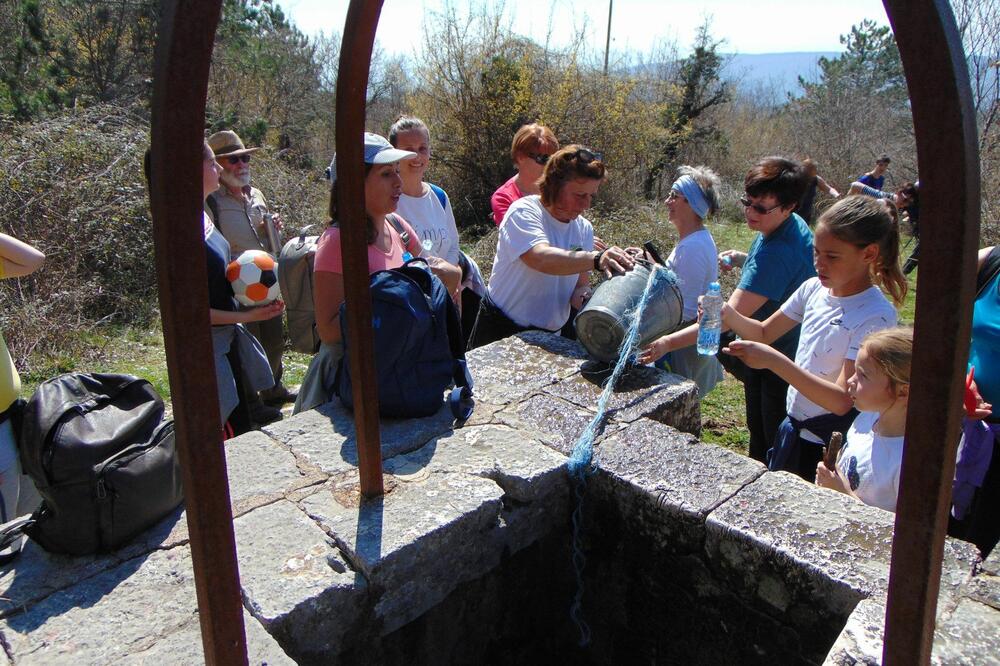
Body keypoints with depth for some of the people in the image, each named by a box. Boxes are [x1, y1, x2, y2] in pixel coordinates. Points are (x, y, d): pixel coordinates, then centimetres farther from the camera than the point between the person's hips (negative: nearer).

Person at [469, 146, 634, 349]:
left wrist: (582, 295, -24)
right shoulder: (523, 212, -19)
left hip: (549, 334, 6)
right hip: (501, 331, -5)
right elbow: (542, 258, -38)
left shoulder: (584, 229, 1)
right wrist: (596, 259, -53)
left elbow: (580, 283, 1)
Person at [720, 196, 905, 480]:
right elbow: (764, 332, 9)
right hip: (792, 429, 7)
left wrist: (775, 361, -35)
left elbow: (842, 400, -27)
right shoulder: (814, 289, -3)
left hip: (832, 447, -6)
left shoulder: (876, 316, -23)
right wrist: (729, 315, -12)